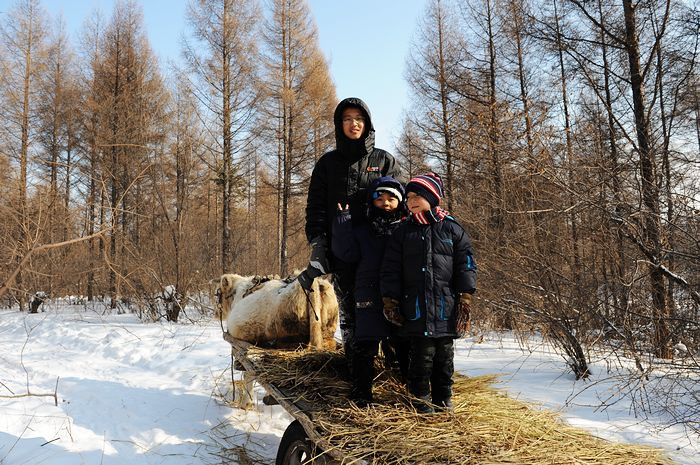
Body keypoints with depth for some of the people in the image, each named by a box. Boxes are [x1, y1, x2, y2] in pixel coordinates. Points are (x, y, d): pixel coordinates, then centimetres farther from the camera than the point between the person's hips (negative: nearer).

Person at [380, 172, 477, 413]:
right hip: (416, 307, 0)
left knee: (445, 355, 9)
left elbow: (466, 264, 4)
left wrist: (465, 298, -2)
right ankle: (420, 399, 16)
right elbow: (390, 269, 7)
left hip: (446, 308, 1)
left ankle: (443, 400, 24)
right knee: (422, 354, 0)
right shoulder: (403, 232, 8)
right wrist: (390, 300, 2)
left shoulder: (452, 229, 5)